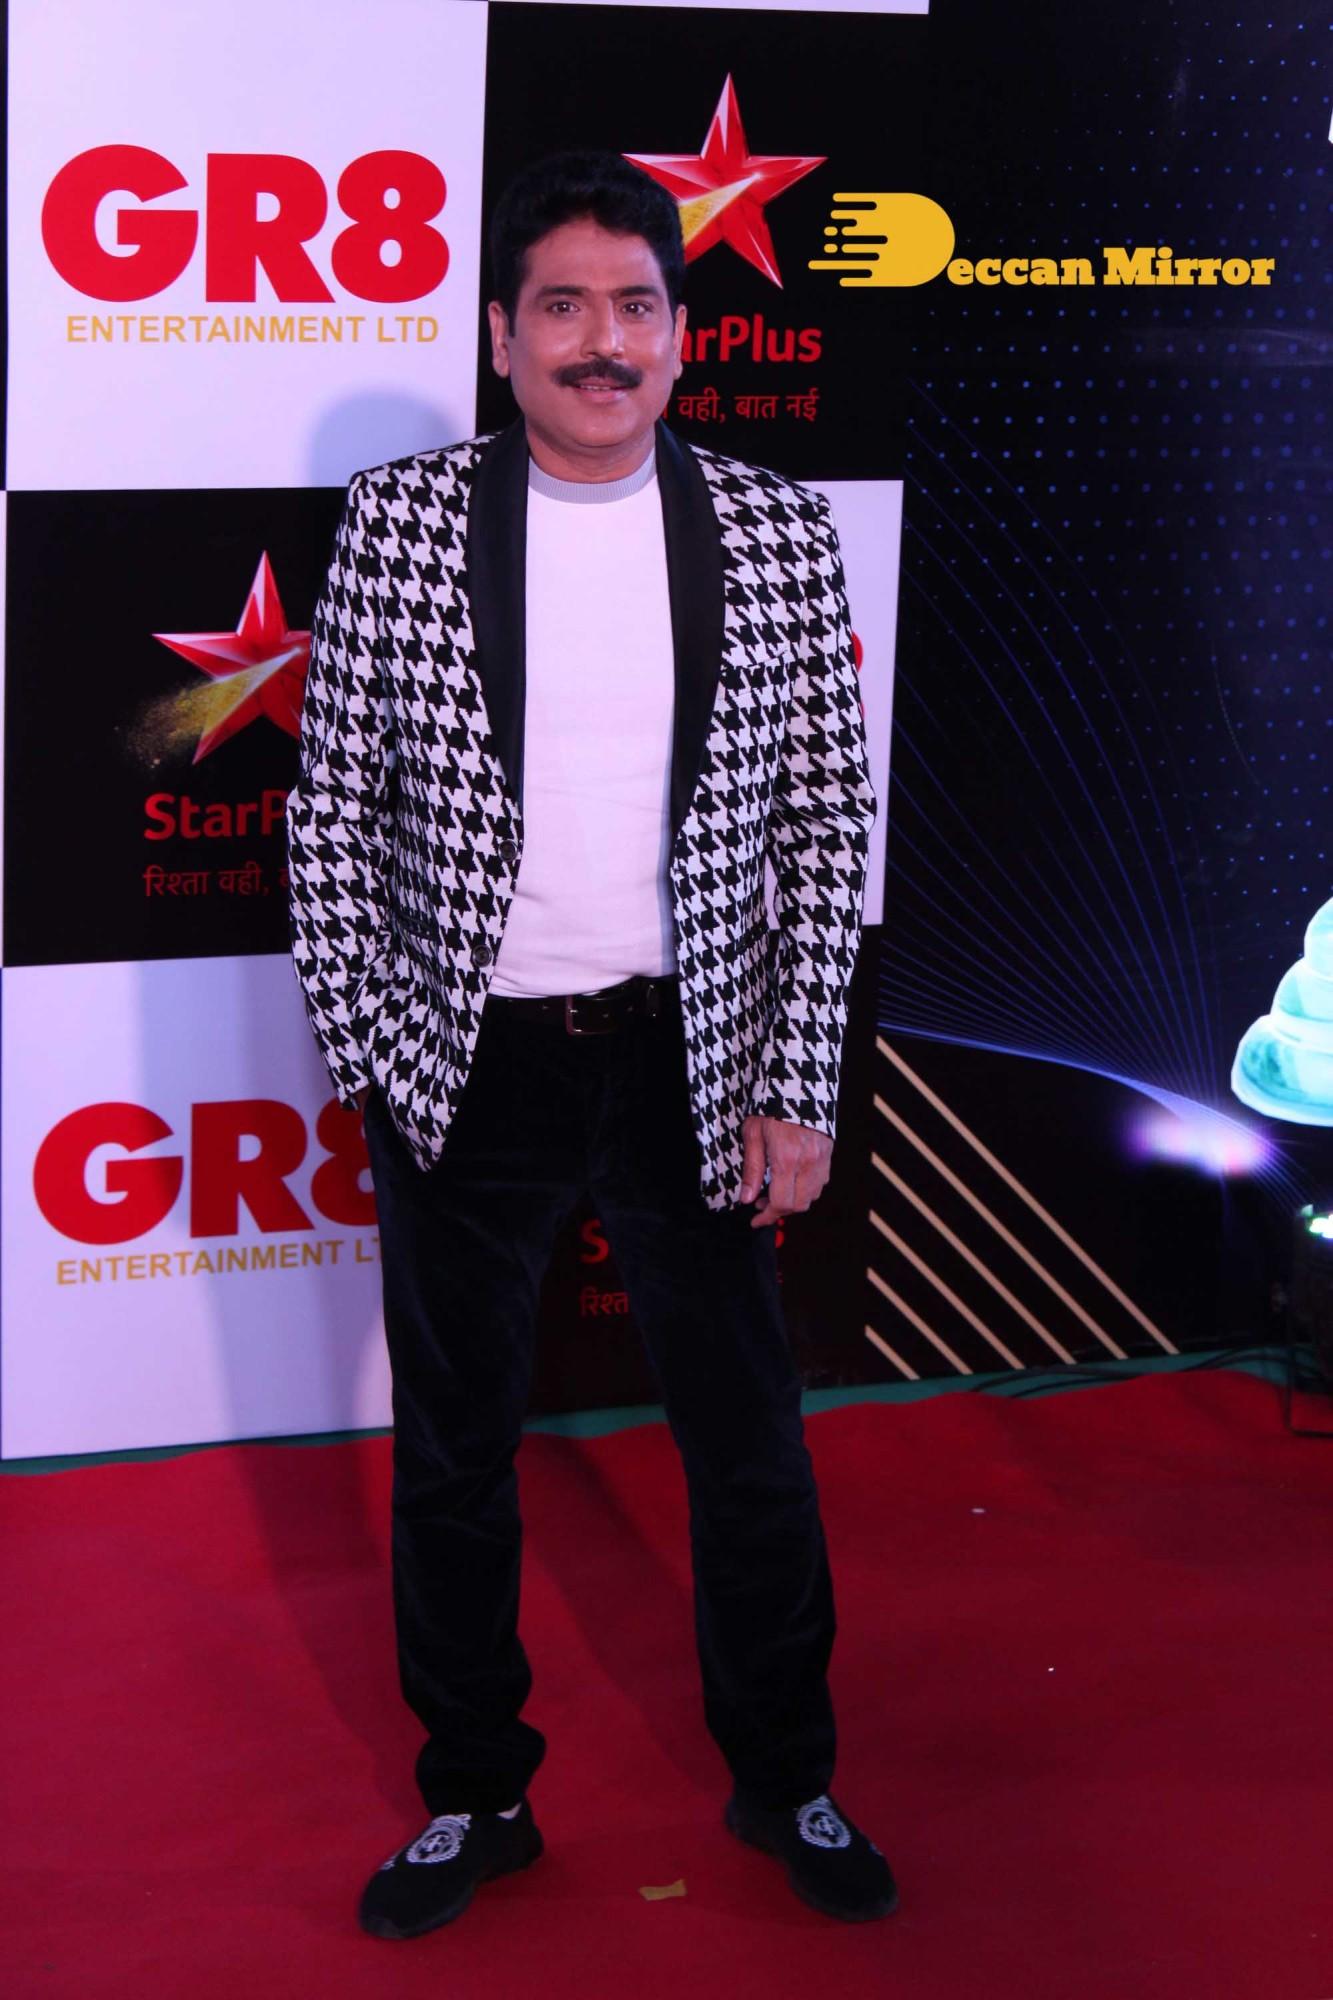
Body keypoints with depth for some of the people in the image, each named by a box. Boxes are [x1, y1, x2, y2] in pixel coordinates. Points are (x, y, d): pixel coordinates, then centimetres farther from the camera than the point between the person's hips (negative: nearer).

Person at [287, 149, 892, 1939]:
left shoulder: (773, 534, -3)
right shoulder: (403, 522, -5)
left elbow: (827, 819, 0)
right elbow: (333, 801, -1)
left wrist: (795, 1092, -4)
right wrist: (360, 1048, -5)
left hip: (686, 1062, 0)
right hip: (464, 1069, 0)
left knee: (751, 1443, 12)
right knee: (452, 1454, 13)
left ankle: (784, 1781, 35)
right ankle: (477, 1797, 33)